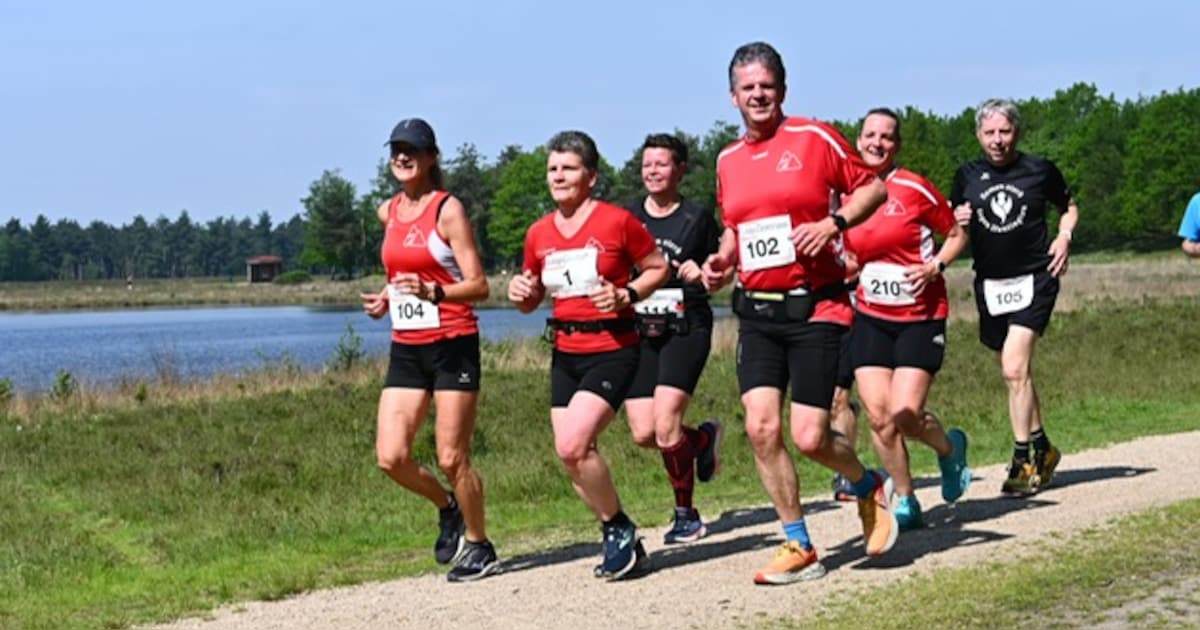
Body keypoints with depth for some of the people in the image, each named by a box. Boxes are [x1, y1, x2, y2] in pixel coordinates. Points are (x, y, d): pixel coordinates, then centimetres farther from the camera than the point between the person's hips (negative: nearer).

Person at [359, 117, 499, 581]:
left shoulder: (447, 209, -7)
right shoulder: (388, 212, 11)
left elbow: (478, 286, -11)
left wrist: (432, 292, -28)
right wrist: (385, 299, 9)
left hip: (452, 345, -6)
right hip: (405, 348, 6)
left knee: (452, 458, -4)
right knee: (391, 457, -3)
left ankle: (478, 546, 15)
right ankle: (448, 508, 25)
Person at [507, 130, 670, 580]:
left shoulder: (617, 221, -8)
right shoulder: (539, 234, 7)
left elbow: (658, 268, 3)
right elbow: (532, 299, 19)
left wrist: (626, 295, -13)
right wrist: (520, 294, -4)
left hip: (612, 349, -6)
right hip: (566, 353, 6)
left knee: (573, 445, -20)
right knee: (571, 455, 4)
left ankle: (620, 530, 1)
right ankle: (619, 540, 21)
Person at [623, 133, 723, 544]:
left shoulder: (697, 218, 1)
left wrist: (702, 274, -13)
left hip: (686, 328, -4)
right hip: (640, 329, 4)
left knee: (665, 424, -16)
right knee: (643, 433, -4)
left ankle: (685, 515, 2)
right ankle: (704, 439, 29)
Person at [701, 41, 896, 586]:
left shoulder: (813, 138, -3)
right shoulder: (728, 160, 11)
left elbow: (872, 187, 2)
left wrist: (833, 222, -14)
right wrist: (721, 261, 5)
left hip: (815, 307, -4)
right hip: (757, 312, 5)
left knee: (810, 438, -8)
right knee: (760, 427, -8)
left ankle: (869, 487, 26)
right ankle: (798, 548, 6)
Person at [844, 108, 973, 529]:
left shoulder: (913, 188, -9)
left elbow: (957, 234, 1)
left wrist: (934, 267, -14)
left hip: (921, 316, -4)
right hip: (870, 317, 4)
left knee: (904, 415, -13)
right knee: (877, 415, -5)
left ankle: (949, 447, 21)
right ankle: (905, 501, 12)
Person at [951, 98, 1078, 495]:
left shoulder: (1040, 170, 0)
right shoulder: (967, 176, 6)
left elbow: (1069, 207, 16)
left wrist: (1064, 236, -3)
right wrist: (956, 220, -6)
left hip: (1034, 279, -4)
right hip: (989, 284, 4)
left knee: (1015, 368, -17)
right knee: (1015, 373, 11)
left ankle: (1022, 462, -12)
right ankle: (1042, 449, 28)